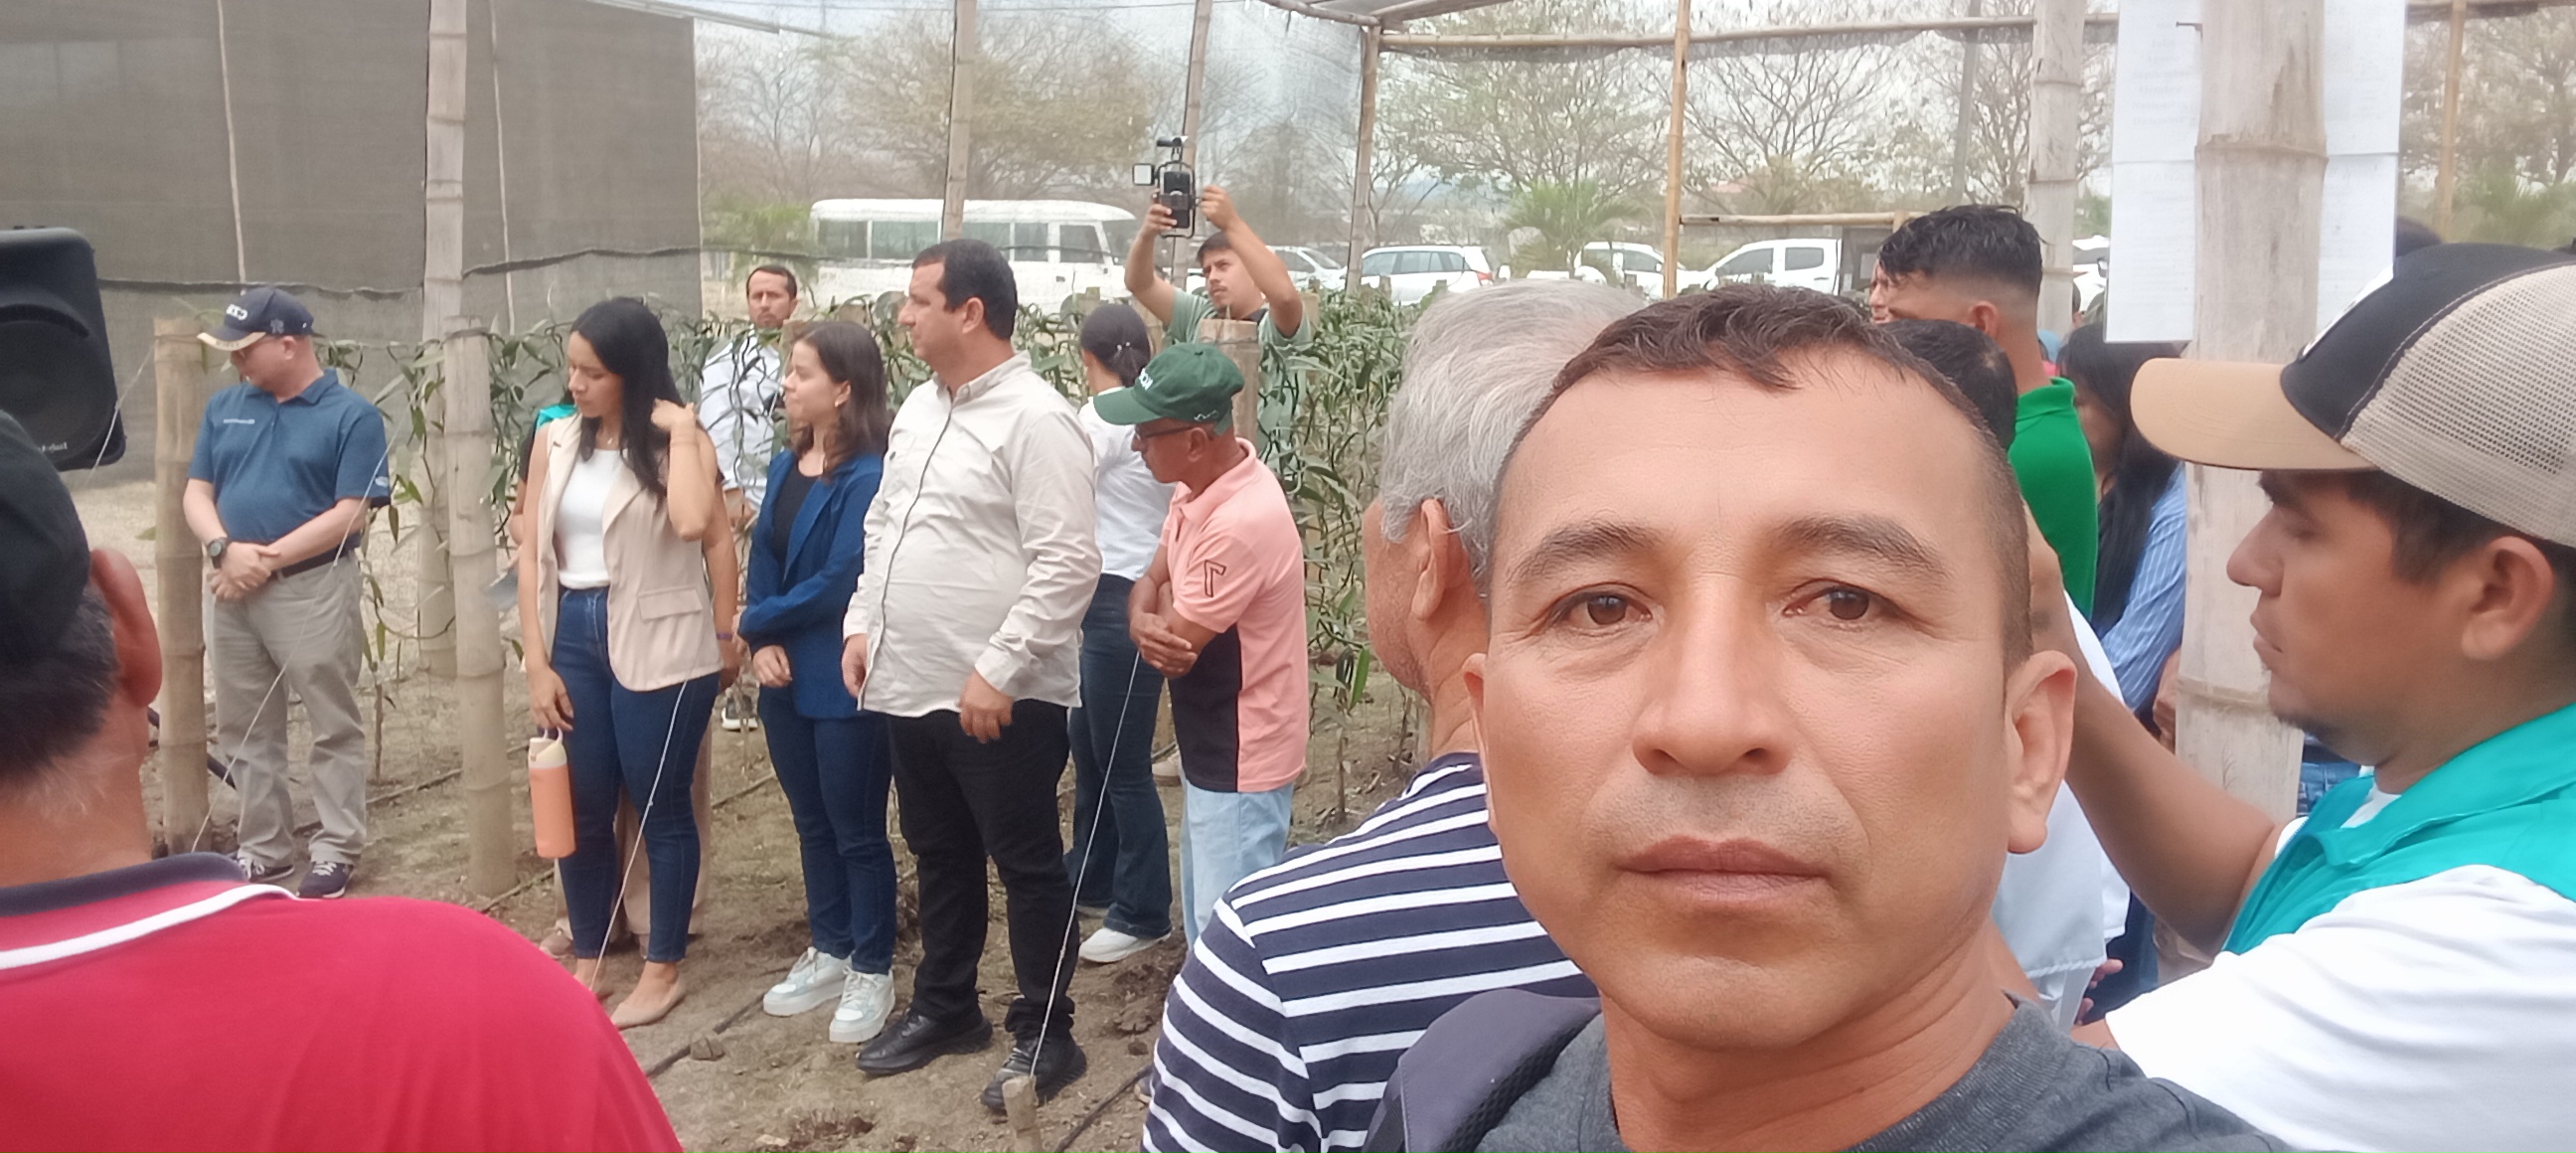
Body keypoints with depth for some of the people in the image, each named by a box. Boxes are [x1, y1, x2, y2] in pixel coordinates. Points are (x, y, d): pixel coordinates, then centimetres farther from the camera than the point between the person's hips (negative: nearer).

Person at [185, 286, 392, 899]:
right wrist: (226, 549, -13)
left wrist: (266, 559, -15)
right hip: (231, 591, 6)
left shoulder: (352, 416, -8)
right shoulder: (225, 407, 9)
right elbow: (196, 492, 7)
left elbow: (350, 513, -13)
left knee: (333, 728, 3)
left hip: (313, 590, -6)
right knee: (244, 730, 13)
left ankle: (336, 849, 13)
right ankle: (264, 848, 25)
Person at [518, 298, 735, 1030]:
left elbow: (702, 531, -24)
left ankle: (664, 969, 20)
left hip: (658, 642, -4)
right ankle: (588, 961, 28)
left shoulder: (679, 440, -6)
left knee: (659, 806, 6)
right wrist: (537, 663, 1)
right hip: (574, 635, 4)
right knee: (581, 808, 11)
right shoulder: (555, 442, 6)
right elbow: (532, 554, 5)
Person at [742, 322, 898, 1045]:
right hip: (788, 682, 8)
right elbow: (763, 559, 8)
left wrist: (754, 622, -9)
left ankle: (872, 971, 19)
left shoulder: (869, 478, -18)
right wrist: (763, 646, -8)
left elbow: (838, 584, -21)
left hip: (846, 685, -8)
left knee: (857, 831, 5)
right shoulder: (786, 466, 8)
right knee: (812, 823, 19)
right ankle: (828, 953, 33)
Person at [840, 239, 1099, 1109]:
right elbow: (884, 525, 21)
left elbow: (1067, 567, -21)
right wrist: (863, 623, 12)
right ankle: (944, 1007, 37)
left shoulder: (1035, 419, -16)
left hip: (1000, 696, -8)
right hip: (910, 683, 8)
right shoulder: (918, 407, 11)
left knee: (1027, 867, 6)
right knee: (940, 857, 21)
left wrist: (997, 670, -22)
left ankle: (1045, 1035, 19)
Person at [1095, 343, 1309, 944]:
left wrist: (1160, 617, -1)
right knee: (1204, 927, 23)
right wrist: (1145, 624, -17)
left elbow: (1176, 646, -23)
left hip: (1241, 765, -10)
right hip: (1208, 749, 10)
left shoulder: (1240, 525, -30)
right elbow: (1149, 583, 6)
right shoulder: (1201, 485, 0)